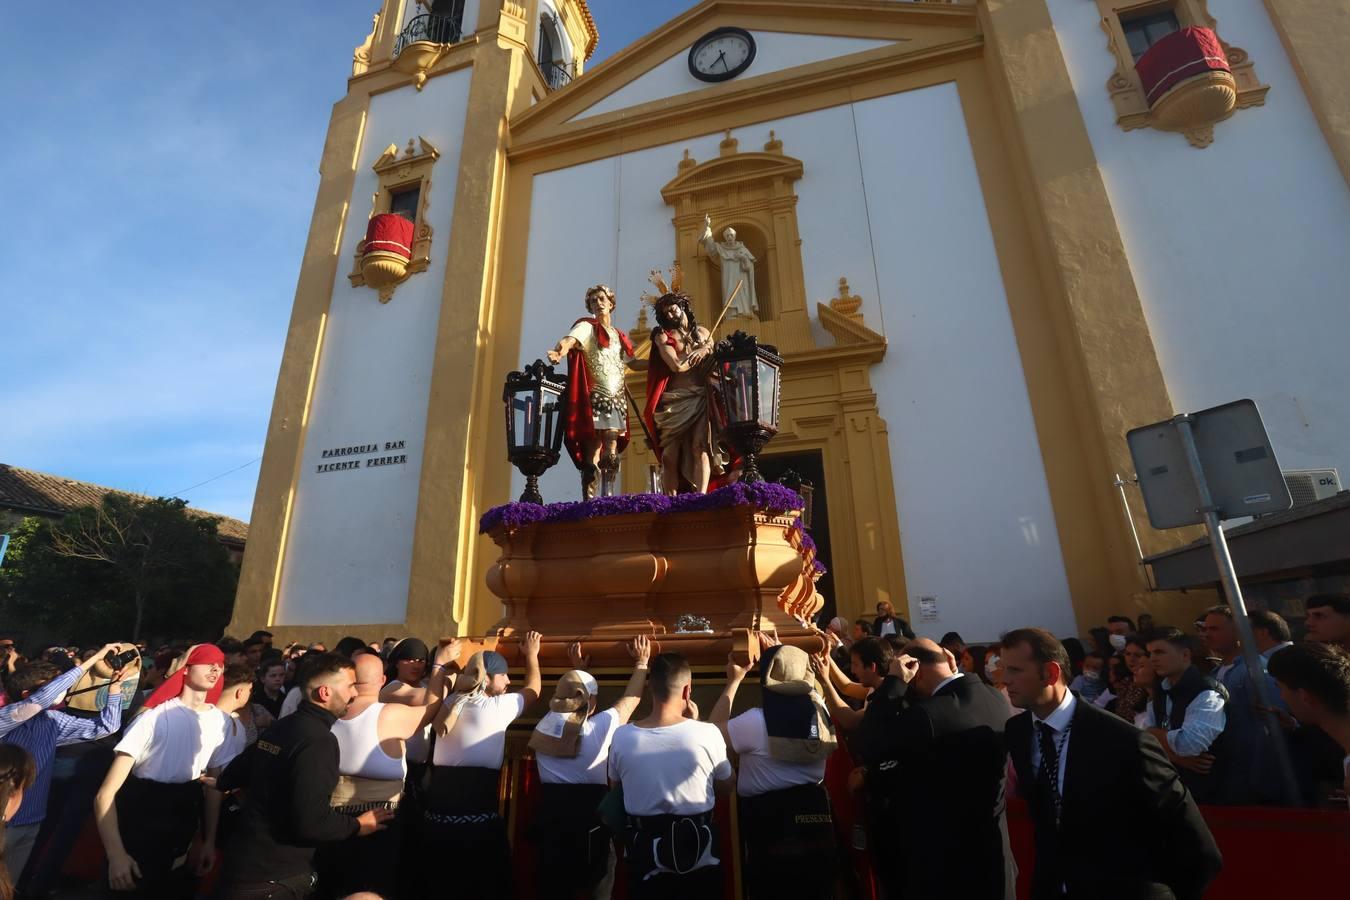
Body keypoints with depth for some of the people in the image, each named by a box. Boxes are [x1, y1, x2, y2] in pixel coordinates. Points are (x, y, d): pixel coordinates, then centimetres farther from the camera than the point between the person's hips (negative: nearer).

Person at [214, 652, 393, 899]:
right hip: (272, 876, -9)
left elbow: (230, 779, 14)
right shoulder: (318, 740, -25)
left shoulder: (281, 726, 2)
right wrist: (358, 825, -13)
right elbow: (311, 822, -29)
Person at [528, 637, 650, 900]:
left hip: (550, 817, 4)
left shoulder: (545, 725, -2)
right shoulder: (600, 726, -13)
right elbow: (631, 699, 1)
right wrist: (641, 663, 15)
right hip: (589, 820, -4)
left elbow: (566, 698, 20)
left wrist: (577, 671, 32)